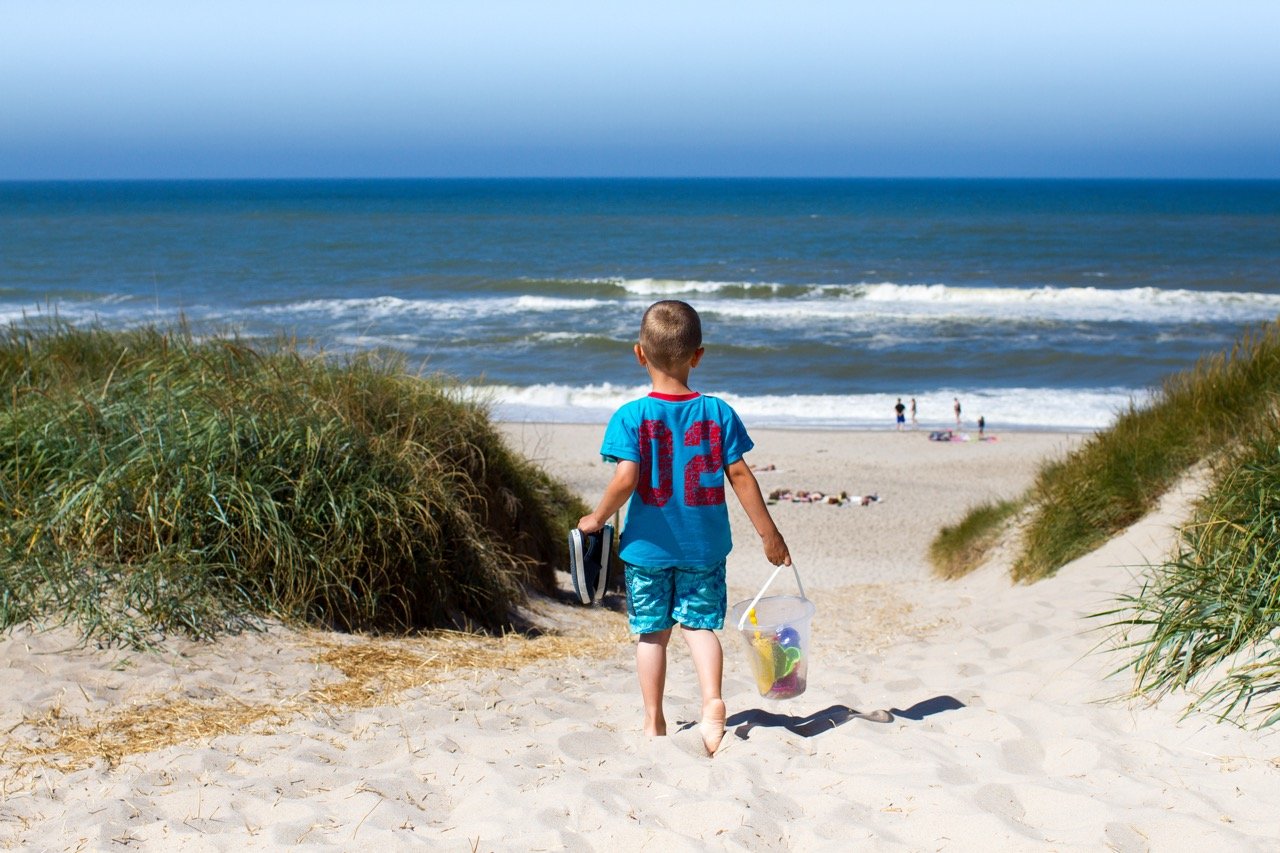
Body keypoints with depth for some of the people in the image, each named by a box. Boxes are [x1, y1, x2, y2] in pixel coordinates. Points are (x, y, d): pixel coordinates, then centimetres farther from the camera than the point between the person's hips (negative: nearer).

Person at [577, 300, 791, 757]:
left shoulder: (631, 416, -11)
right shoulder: (717, 412, -5)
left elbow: (625, 479, -19)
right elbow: (740, 475, -4)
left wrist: (596, 519, -2)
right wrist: (769, 533, 4)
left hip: (648, 545, -1)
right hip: (704, 546, 1)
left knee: (652, 632, 11)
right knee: (701, 624, 11)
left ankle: (654, 721, 18)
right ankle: (712, 701, -9)